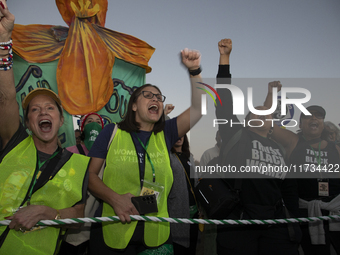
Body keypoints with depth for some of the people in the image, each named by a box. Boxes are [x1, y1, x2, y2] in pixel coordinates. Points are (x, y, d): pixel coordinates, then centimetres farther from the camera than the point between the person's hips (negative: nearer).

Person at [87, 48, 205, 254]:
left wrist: (195, 71, -10)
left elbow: (198, 108, 0)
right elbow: (89, 174, 0)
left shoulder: (165, 134, 9)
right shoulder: (112, 132, 3)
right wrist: (115, 199, -16)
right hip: (112, 233, -2)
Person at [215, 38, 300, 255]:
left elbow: (289, 188, 22)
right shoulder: (236, 135, 5)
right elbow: (225, 99, -4)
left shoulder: (278, 148, 18)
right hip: (237, 222, -4)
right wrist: (225, 58, -6)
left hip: (275, 223, 4)